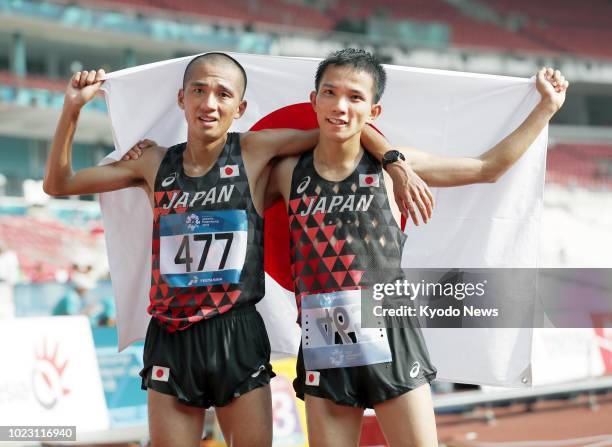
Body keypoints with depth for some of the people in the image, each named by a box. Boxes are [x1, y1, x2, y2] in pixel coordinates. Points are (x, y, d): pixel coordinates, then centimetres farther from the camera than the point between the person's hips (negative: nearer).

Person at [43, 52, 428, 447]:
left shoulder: (256, 151, -1)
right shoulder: (156, 165, 6)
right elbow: (58, 184, 13)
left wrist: (397, 166, -9)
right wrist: (73, 109, 3)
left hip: (238, 336, -2)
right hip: (171, 340, 2)